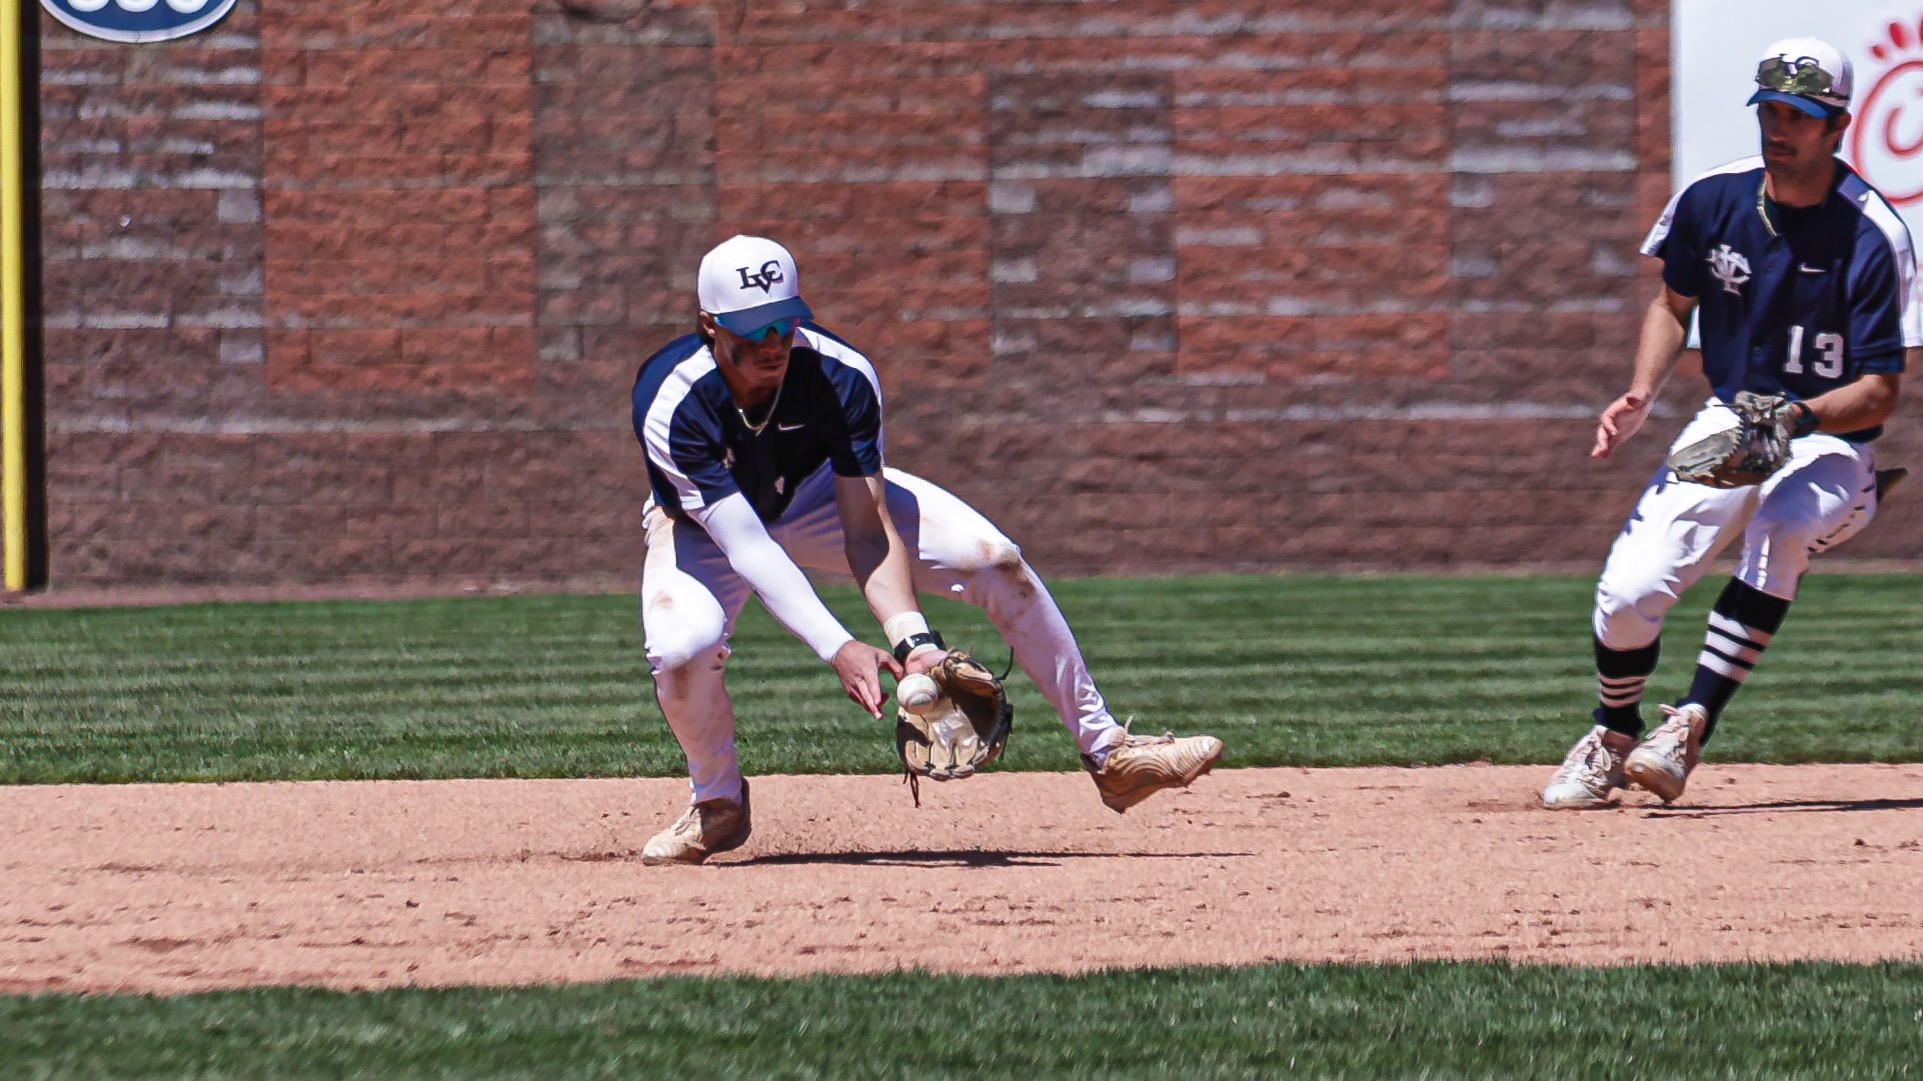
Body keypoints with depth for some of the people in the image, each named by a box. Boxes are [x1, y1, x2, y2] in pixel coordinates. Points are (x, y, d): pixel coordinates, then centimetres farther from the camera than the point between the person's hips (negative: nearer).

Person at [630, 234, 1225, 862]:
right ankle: (718, 801, -2)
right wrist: (839, 650, -53)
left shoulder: (841, 378, -30)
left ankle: (1107, 751, 1)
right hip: (702, 523, -2)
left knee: (996, 563, -15)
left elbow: (868, 532, -30)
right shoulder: (673, 405, -38)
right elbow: (744, 547, -43)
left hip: (818, 495, 2)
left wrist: (911, 640, -47)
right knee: (682, 647, -34)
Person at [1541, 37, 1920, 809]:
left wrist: (1799, 417, -35)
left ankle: (1692, 722, -34)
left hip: (1831, 445, -4)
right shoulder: (1713, 201, -5)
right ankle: (1612, 743, 16)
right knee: (1626, 593, -15)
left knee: (1784, 520, -39)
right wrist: (1641, 394, -3)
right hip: (1726, 426, 4)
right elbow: (1675, 302, 14)